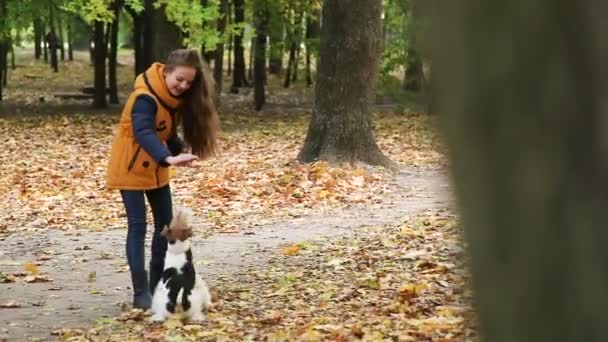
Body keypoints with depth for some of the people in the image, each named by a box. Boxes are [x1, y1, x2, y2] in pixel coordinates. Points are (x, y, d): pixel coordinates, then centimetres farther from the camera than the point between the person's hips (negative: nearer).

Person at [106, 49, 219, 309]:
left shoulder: (177, 97, -1)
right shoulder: (146, 97, -27)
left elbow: (167, 130, 5)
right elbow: (143, 132, -41)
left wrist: (180, 152, -15)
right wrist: (169, 158, -56)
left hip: (155, 168, 8)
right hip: (130, 169, -8)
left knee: (165, 223, 10)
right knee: (138, 226, -9)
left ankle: (158, 284, 21)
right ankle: (141, 293, -7)